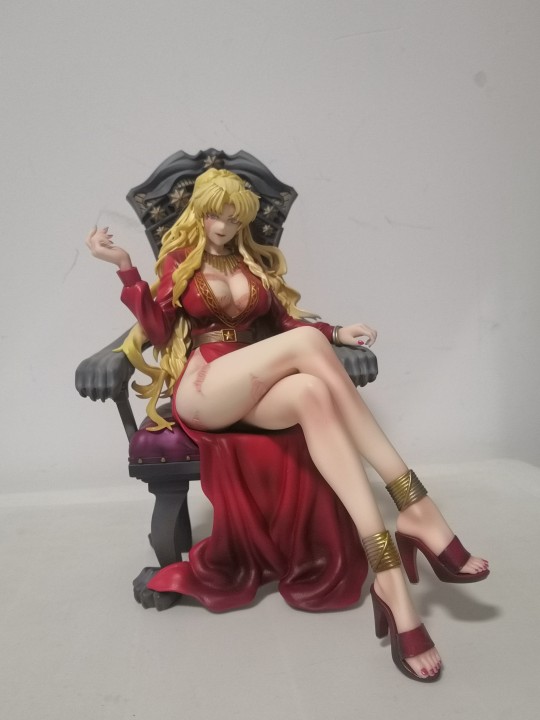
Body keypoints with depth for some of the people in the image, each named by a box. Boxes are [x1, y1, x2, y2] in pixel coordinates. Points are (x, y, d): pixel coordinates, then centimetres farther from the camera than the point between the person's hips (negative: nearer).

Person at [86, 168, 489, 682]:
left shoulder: (256, 262, 22)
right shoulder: (177, 260, 13)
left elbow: (284, 320, 17)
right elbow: (158, 331, 1)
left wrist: (335, 334, 0)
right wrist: (126, 270, -8)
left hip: (251, 390, 4)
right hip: (198, 388, -3)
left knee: (312, 393, -35)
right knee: (305, 344, -31)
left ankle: (389, 575, -38)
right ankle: (415, 508, -36)